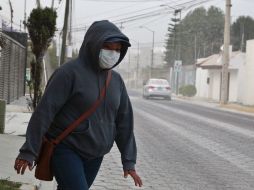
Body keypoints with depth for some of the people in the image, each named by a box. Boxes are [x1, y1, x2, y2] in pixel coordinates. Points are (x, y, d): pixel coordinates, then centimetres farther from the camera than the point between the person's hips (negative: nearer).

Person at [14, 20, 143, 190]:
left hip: (94, 155, 6)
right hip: (65, 149, -6)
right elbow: (44, 112, -16)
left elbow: (124, 121, 7)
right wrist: (28, 151, -18)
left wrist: (129, 161, 4)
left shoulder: (116, 80, 5)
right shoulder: (70, 72, -14)